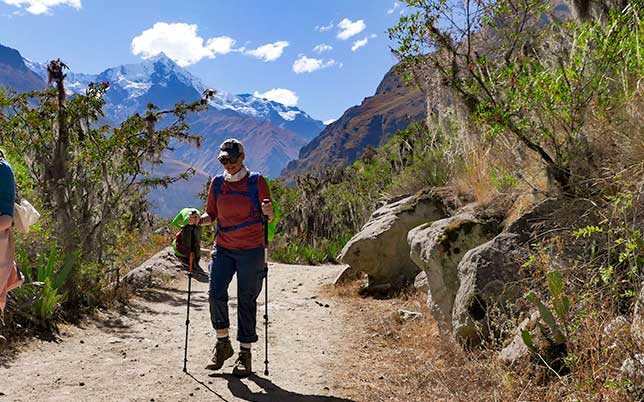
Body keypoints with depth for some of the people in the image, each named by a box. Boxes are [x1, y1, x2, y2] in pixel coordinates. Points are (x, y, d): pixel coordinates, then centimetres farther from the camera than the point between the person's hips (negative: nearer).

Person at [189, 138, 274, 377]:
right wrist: (199, 220, -4)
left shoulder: (257, 182, -1)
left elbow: (270, 218, 0)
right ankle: (223, 343, 13)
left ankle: (245, 353, 13)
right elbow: (212, 215, 17)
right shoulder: (217, 183, 10)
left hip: (251, 250, -3)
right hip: (222, 248, 3)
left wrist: (269, 212, -23)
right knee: (215, 294, -9)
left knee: (246, 301, 2)